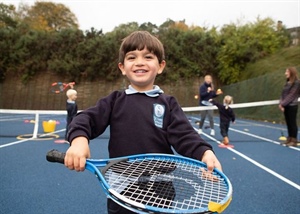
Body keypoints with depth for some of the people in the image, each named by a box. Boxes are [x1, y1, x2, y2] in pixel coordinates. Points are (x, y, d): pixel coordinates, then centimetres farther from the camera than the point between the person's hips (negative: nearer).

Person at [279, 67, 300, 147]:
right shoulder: (287, 83, 13)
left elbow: (291, 95, -16)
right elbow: (283, 94, 10)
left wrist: (283, 104, -15)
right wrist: (281, 103, -3)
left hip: (292, 106, -7)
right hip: (286, 106, 7)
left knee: (292, 123, -2)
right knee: (288, 123, 11)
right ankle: (289, 139, 19)